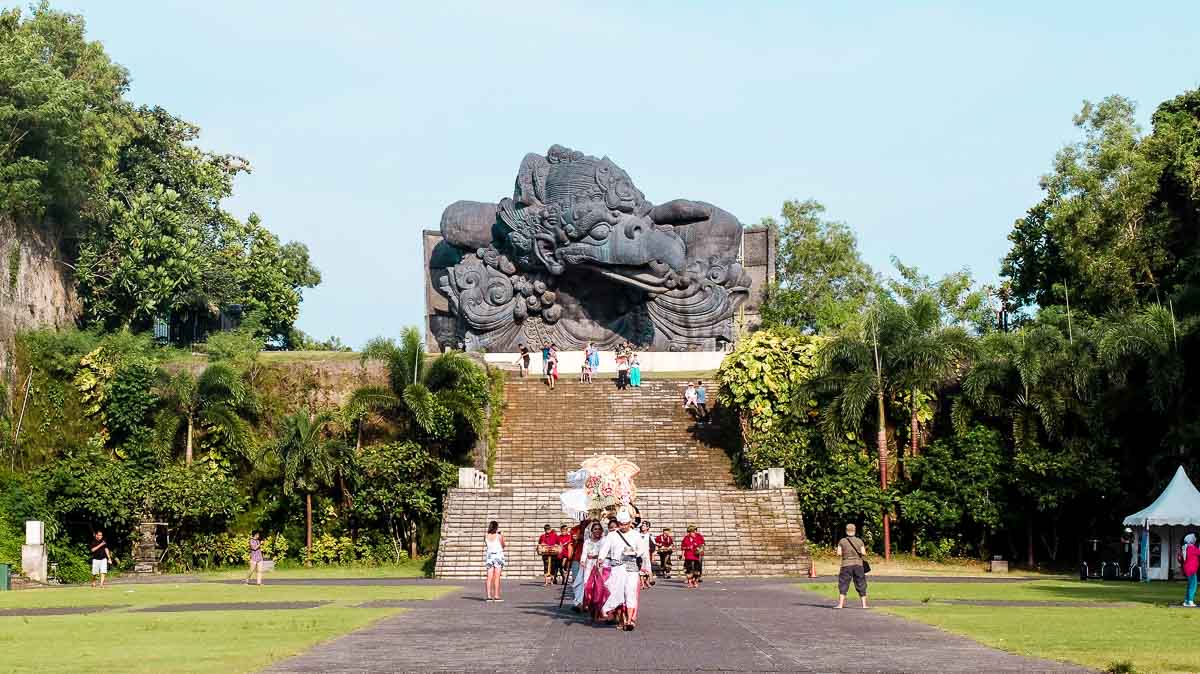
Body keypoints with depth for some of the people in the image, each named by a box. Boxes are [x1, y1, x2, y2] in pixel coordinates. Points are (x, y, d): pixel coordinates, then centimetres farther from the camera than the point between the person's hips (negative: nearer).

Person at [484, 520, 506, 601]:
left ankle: (489, 596, 1)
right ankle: (496, 596, -3)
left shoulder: (486, 536, 0)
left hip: (489, 556, 4)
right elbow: (503, 546, 3)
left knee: (490, 578, 4)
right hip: (498, 555, -4)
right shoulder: (499, 536, -10)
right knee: (497, 577, -1)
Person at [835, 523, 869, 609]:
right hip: (858, 565, 1)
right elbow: (864, 554, -4)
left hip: (846, 565, -1)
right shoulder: (859, 541, 1)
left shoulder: (842, 541, -1)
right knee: (861, 585, 9)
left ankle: (840, 604, -5)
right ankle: (864, 605, 8)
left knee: (843, 586, 2)